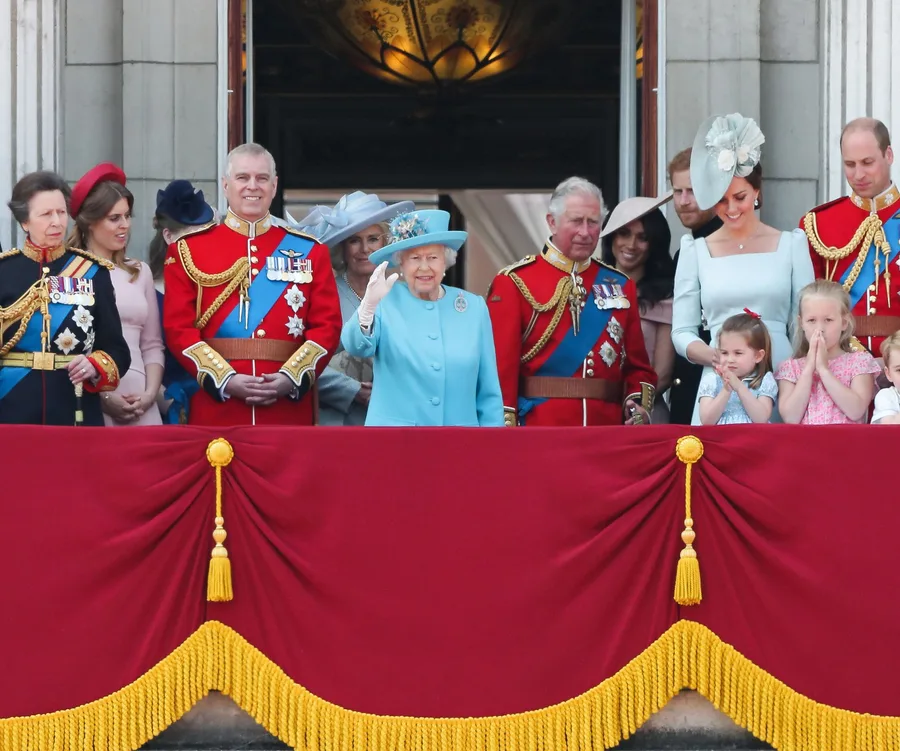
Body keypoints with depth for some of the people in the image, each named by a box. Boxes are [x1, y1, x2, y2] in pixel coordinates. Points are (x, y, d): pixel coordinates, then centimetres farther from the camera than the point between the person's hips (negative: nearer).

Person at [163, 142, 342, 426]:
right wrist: (225, 379, -13)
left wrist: (291, 378, -11)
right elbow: (179, 328, 0)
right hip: (216, 410, -1)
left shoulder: (309, 251, 10)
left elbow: (327, 326, 5)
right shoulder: (189, 249, 6)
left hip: (289, 410, 1)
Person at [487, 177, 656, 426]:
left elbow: (638, 366, 14)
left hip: (608, 426, 4)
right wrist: (506, 433, -14)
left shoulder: (620, 285, 12)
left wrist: (639, 404, -6)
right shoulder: (514, 283, -1)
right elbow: (501, 366, -6)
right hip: (539, 429, -4)